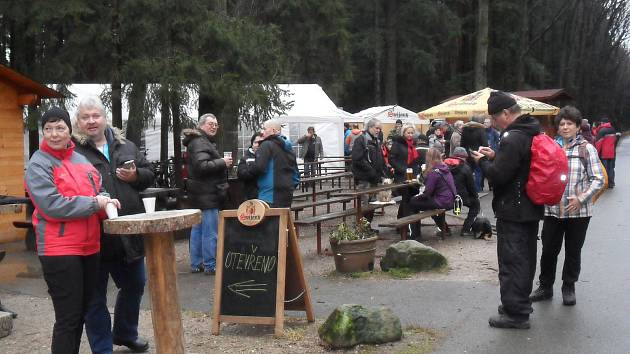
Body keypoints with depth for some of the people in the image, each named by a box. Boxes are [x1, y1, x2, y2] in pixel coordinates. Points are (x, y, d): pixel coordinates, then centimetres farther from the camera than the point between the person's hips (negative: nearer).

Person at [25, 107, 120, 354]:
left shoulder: (82, 160, 13)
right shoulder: (38, 164, -8)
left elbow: (98, 191, 20)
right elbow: (51, 205, -19)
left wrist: (107, 201, -3)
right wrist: (94, 203, -17)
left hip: (89, 246, 7)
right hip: (59, 250, -7)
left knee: (81, 312, 17)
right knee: (68, 317, -3)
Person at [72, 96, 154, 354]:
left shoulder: (126, 146, 13)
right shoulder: (72, 151, -4)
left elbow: (149, 175, 16)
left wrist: (135, 176, -5)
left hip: (129, 233, 6)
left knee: (134, 285, 20)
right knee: (96, 296, 6)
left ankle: (125, 333, 43)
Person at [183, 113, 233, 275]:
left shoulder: (203, 141, 22)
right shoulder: (200, 143, -13)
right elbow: (202, 165, -25)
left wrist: (222, 163, 16)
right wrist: (222, 162, -17)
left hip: (200, 194, 11)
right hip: (207, 194, -11)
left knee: (197, 229, 12)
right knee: (210, 231, -9)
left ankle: (196, 264, 18)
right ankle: (210, 265, -6)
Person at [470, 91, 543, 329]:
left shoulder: (512, 138, -22)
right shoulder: (534, 133, 9)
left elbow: (498, 175, -24)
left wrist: (482, 161, -7)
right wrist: (495, 156, 7)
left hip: (513, 211, -10)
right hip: (532, 208, 10)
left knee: (511, 261, -2)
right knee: (526, 258, 19)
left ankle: (515, 313, 3)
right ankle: (522, 303, 33)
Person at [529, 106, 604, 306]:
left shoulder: (586, 149, -2)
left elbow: (598, 179, -5)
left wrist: (581, 199, -16)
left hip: (578, 211, -2)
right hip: (553, 210, 2)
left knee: (573, 251, 10)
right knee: (549, 250, 7)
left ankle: (569, 288, 27)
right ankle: (545, 286, 23)